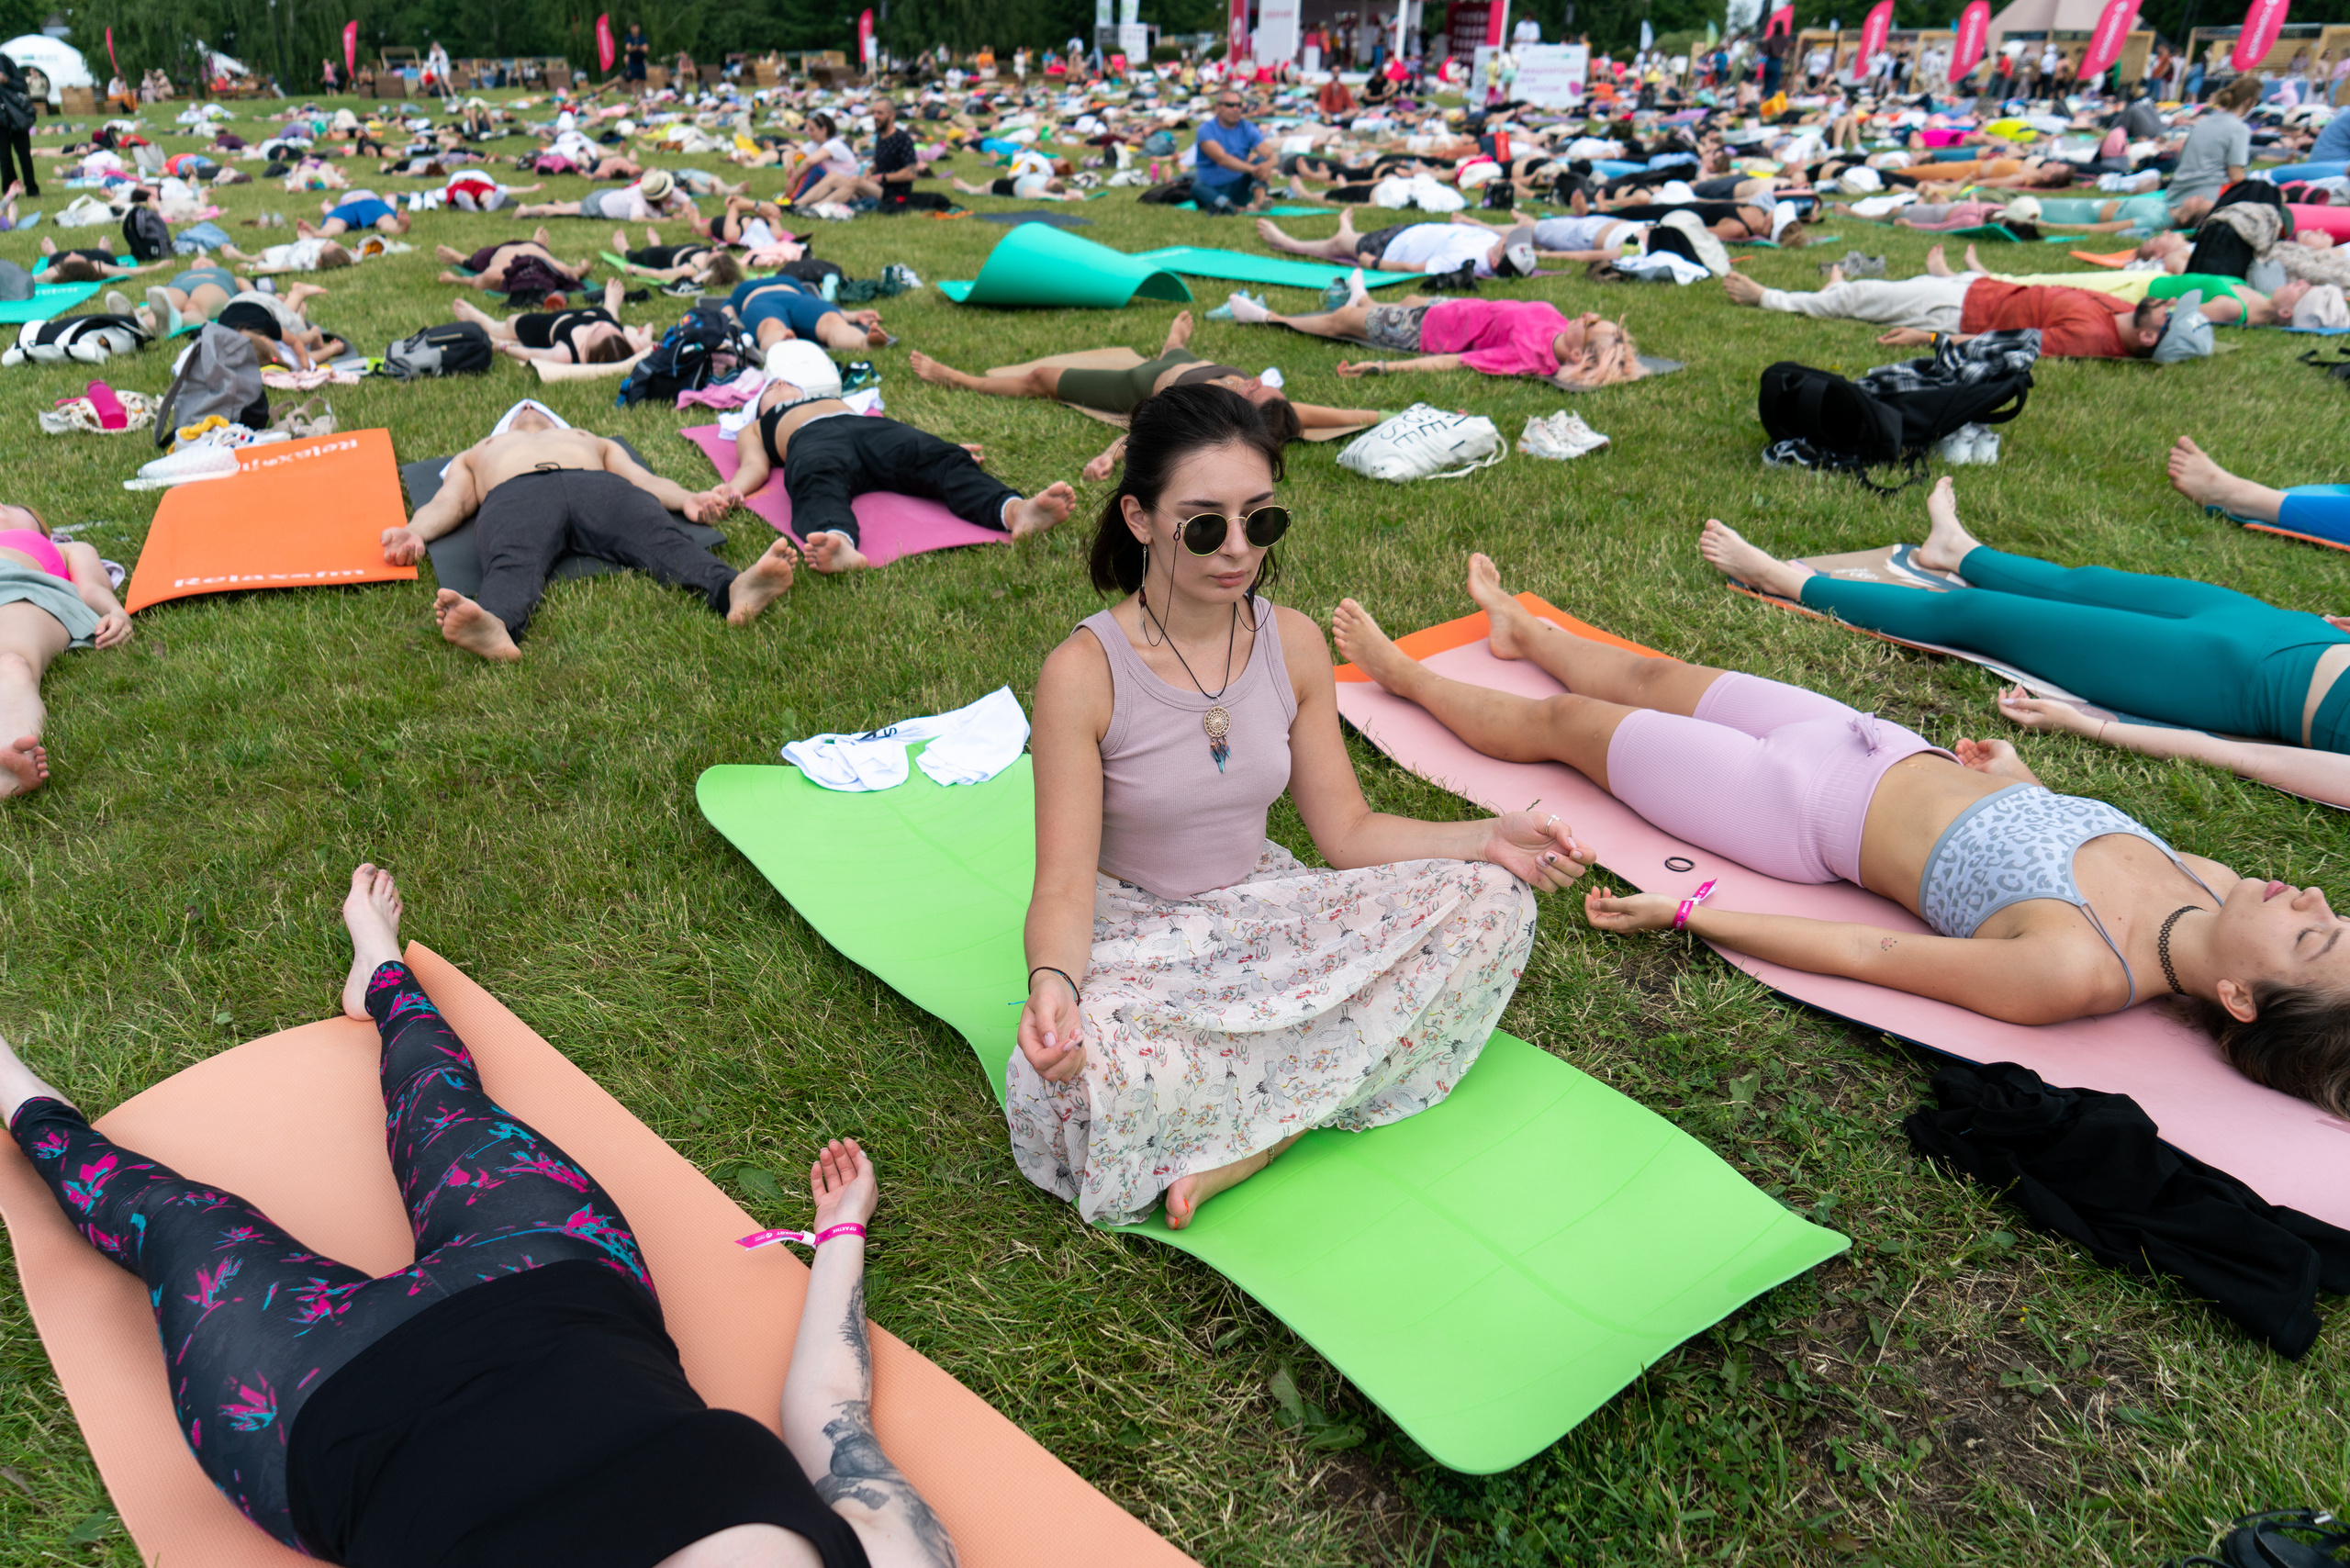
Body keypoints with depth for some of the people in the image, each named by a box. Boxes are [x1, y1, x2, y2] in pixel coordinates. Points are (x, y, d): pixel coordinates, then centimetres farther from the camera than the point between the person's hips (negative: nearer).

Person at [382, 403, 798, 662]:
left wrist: (687, 500, 2)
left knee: (661, 539, -34)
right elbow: (447, 504, 25)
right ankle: (494, 626, -71)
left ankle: (734, 591, -64)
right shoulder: (473, 455, 46)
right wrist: (413, 532, 0)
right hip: (514, 494, 0)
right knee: (513, 566, -38)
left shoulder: (593, 440, 46)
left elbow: (643, 479, 26)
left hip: (600, 485, 1)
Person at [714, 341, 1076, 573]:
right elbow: (755, 465, 17)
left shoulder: (837, 403, 45)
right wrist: (734, 488, -7)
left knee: (939, 460, -29)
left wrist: (946, 450, 12)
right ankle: (839, 543, -73)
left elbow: (905, 445, 28)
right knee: (820, 486, -39)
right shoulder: (753, 430, 40)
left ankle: (1016, 511, -57)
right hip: (810, 440, -2)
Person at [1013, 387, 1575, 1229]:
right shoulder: (1084, 672, -18)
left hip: (1265, 910, 5)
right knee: (1065, 1079, -38)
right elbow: (1064, 885, -18)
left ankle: (1249, 1140, -20)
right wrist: (1052, 984, -41)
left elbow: (1347, 830, 2)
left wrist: (1489, 838, -13)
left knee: (1494, 899, -16)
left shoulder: (1294, 644, -3)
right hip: (1136, 934, -5)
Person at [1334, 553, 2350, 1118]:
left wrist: (1685, 913, -26)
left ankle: (1399, 672, 38)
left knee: (1561, 721, 10)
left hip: (1806, 804, -6)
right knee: (1648, 677, 25)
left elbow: (1859, 954, -30)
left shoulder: (2075, 974, -34)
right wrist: (2013, 768, 11)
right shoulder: (2212, 888, -14)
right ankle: (1519, 628, 57)